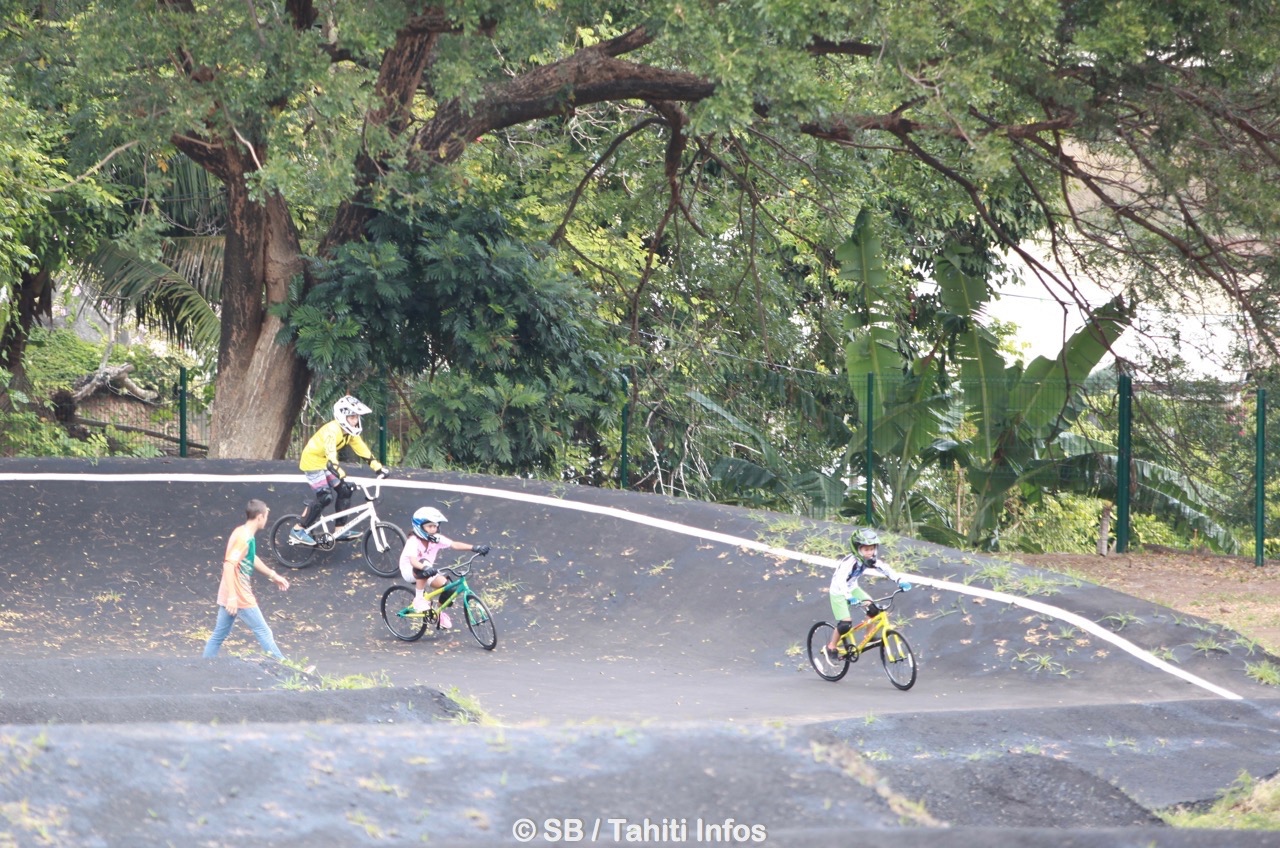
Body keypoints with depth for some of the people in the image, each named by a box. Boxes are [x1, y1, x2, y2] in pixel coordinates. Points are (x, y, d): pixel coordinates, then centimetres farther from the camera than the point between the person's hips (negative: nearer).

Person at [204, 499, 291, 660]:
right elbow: (229, 566, -27)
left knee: (219, 635, 12)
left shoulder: (241, 532, 11)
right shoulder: (244, 538, -20)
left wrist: (273, 575, 34)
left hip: (230, 596, 9)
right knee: (264, 632, 2)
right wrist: (232, 597, -31)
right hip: (240, 597, -9)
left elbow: (251, 559, 27)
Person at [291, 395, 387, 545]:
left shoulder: (350, 432, -3)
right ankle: (298, 530, -7)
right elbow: (331, 458, -41)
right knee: (324, 497, -18)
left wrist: (379, 468, -9)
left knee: (345, 490, -2)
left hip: (326, 463, 9)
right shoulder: (332, 430, -31)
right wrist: (343, 477, -50)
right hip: (313, 461, -9)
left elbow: (363, 451, 0)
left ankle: (340, 530, 5)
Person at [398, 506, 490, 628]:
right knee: (423, 571, -39)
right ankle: (419, 598, -25)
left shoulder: (436, 539, -11)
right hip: (409, 571, -6)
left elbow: (454, 545, -20)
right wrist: (425, 567, -61)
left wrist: (474, 548, -33)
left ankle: (440, 612, 10)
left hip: (427, 571, 6)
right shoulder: (414, 541, -27)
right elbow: (413, 560, -41)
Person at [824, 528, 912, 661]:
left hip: (853, 588, 7)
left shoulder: (870, 560, -13)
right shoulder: (850, 561, -34)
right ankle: (831, 647, 5)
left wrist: (900, 580, -32)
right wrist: (848, 597, -61)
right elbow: (840, 580, -46)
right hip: (838, 591, -7)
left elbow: (885, 569, -16)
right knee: (845, 624, -16)